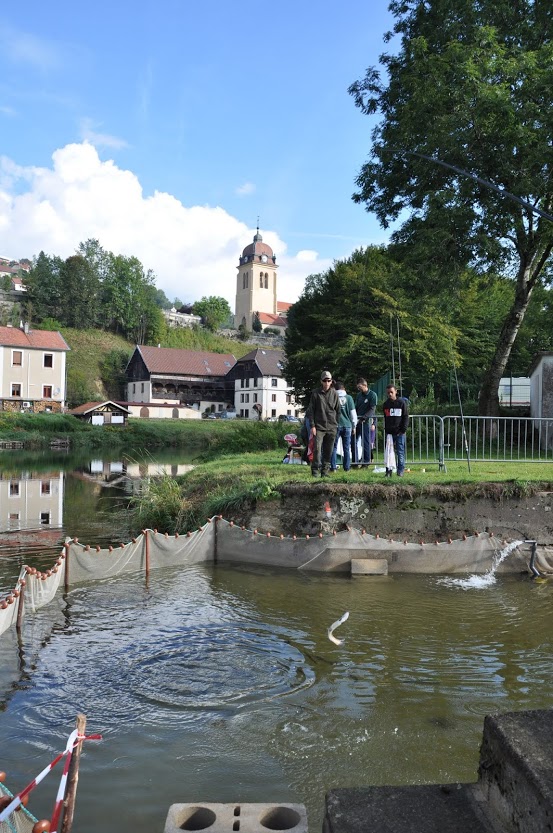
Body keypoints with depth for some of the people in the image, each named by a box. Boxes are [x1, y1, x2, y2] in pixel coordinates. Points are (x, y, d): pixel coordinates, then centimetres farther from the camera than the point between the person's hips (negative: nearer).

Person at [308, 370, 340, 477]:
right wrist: (312, 425, -5)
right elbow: (311, 410, 1)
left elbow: (338, 410, 13)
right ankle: (315, 470, -4)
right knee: (317, 448, -10)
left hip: (331, 427, 2)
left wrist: (336, 424, 6)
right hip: (319, 427, -2)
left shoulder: (334, 393, 7)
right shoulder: (316, 393, 1)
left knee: (329, 451, 5)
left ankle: (325, 470, 13)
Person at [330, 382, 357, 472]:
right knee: (347, 448, 8)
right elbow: (353, 413, 3)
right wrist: (354, 425, 13)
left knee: (334, 447, 5)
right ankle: (347, 467, 11)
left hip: (336, 425, -1)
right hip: (347, 425, 1)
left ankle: (333, 467, 2)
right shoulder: (349, 398, 1)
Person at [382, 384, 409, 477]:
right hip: (389, 432, 3)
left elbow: (406, 417, 0)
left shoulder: (402, 402, 0)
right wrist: (385, 430, 7)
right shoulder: (385, 404, 10)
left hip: (399, 432, -3)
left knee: (400, 452, 1)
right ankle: (388, 471, 7)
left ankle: (400, 471, 7)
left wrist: (404, 429, -8)